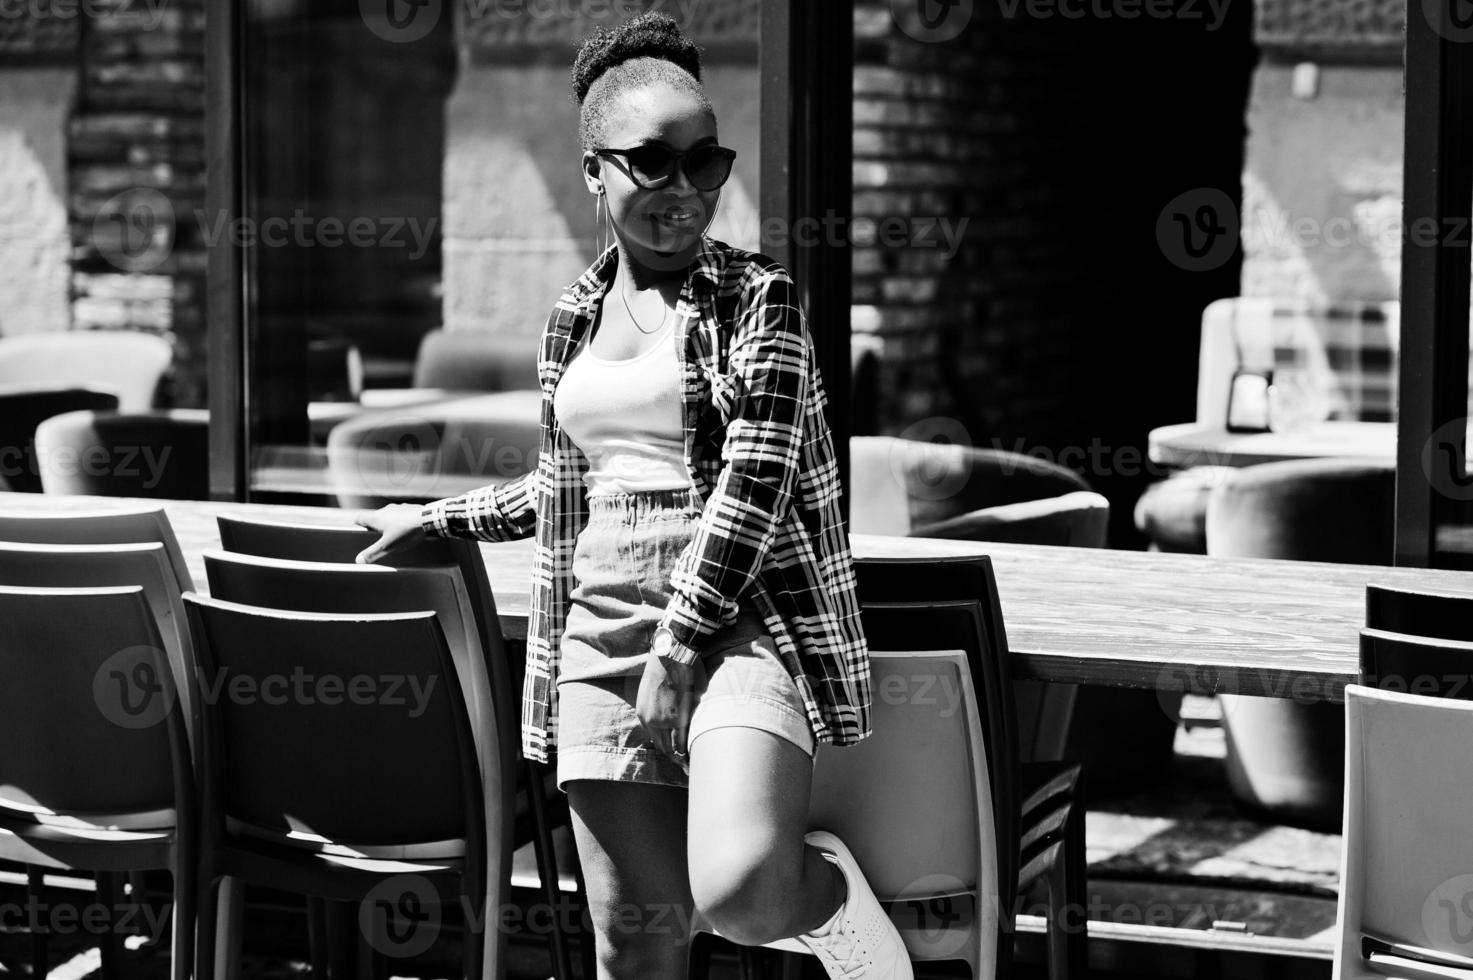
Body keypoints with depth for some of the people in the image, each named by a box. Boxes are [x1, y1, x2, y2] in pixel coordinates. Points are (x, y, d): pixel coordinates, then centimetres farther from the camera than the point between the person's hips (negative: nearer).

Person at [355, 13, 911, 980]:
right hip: (600, 628, 5)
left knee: (738, 888, -26)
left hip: (737, 614, -5)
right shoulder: (576, 317, 14)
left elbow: (756, 484, -11)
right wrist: (436, 519, 32)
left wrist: (678, 647, -14)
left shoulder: (758, 295, -3)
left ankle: (832, 883, 7)